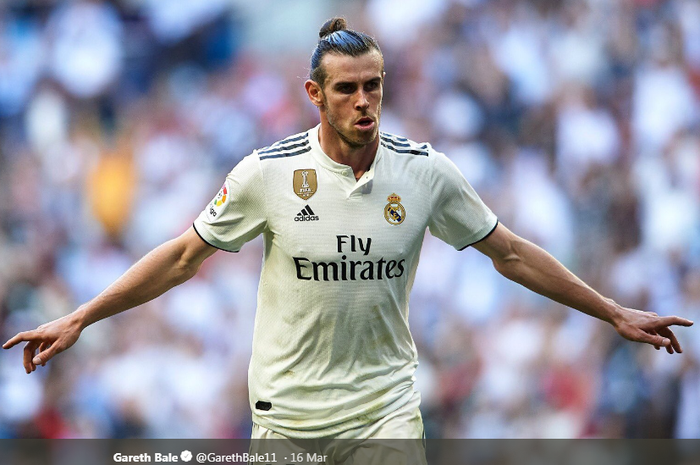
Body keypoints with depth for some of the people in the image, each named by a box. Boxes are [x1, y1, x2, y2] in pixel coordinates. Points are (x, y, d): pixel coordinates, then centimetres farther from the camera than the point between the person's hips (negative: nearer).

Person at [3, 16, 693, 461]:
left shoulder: (426, 172, -2)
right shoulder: (268, 172, -7)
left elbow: (510, 253, 9)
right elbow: (183, 256, 3)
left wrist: (613, 313, 10)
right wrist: (78, 320, 1)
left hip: (385, 405, 1)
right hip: (287, 410, 0)